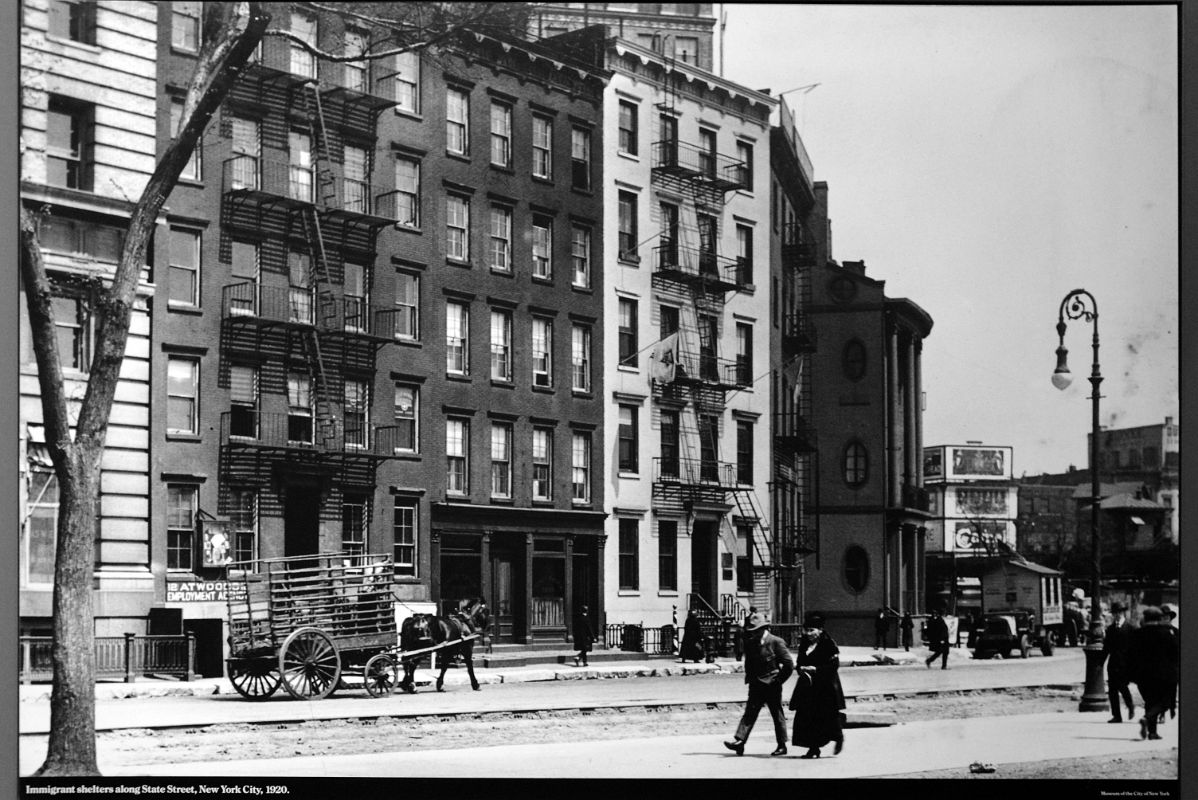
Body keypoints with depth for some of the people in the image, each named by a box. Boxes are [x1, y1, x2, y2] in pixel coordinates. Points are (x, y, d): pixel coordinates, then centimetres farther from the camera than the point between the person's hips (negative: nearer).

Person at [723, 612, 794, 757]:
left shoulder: (776, 642, -10)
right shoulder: (750, 643, 8)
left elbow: (789, 664, -9)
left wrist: (778, 680, -7)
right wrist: (750, 678, 12)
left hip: (772, 686, -5)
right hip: (756, 685, 5)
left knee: (777, 715, 4)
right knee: (750, 712, -5)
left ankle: (782, 746, 14)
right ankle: (740, 741, -14)